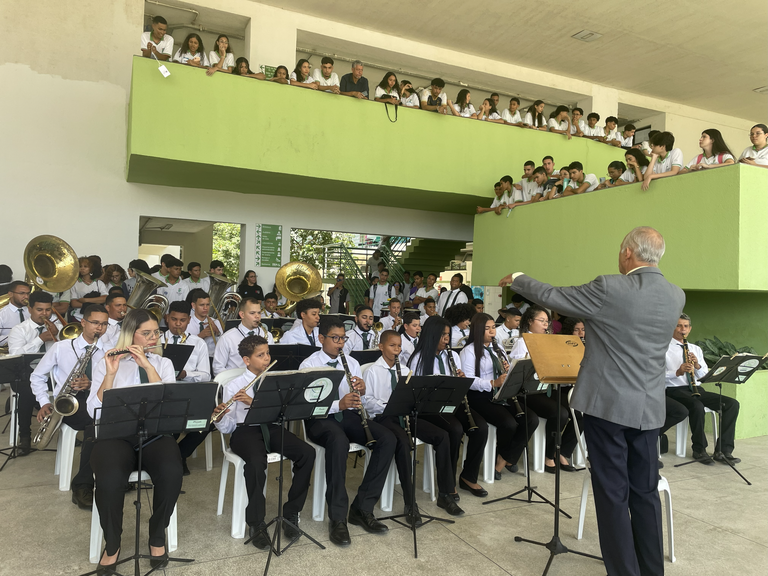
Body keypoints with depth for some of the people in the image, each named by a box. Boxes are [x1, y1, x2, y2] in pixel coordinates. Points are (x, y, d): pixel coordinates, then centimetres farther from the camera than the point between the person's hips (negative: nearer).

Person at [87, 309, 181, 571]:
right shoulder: (106, 363, 8)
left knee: (171, 473, -30)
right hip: (115, 434, -1)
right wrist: (111, 373, -16)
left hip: (155, 433, 1)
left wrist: (148, 365, -13)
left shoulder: (163, 363, 13)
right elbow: (95, 411, -5)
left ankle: (157, 537, -2)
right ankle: (112, 544, -3)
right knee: (110, 479, -33)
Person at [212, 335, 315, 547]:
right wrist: (218, 418, -22)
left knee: (307, 453, -22)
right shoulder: (233, 386, 1)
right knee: (257, 462, -36)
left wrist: (253, 402, -19)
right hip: (245, 431, -3)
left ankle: (291, 513, -5)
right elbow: (227, 427, 1)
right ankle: (256, 524, -15)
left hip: (271, 428, 3)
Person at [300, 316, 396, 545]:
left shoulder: (352, 363, 12)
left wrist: (362, 391, -14)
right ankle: (337, 518, -28)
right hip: (320, 418, -5)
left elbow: (361, 402, 10)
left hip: (348, 415, 5)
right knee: (339, 442, -40)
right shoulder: (309, 365, -3)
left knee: (388, 439, -21)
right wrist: (338, 404, -32)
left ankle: (362, 508, -14)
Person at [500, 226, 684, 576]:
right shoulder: (676, 296, 2)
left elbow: (551, 297, -9)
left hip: (608, 403, -6)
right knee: (645, 491, 17)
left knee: (613, 494, 5)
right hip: (649, 408, 6)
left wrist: (517, 280, 9)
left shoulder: (610, 289, -17)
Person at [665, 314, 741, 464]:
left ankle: (723, 450, -12)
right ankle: (699, 450, -15)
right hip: (674, 390, -6)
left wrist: (697, 365, -9)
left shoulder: (696, 349, 19)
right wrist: (677, 372, -26)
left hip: (695, 389, 7)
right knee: (697, 406, -36)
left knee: (732, 404, -14)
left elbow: (705, 376, 11)